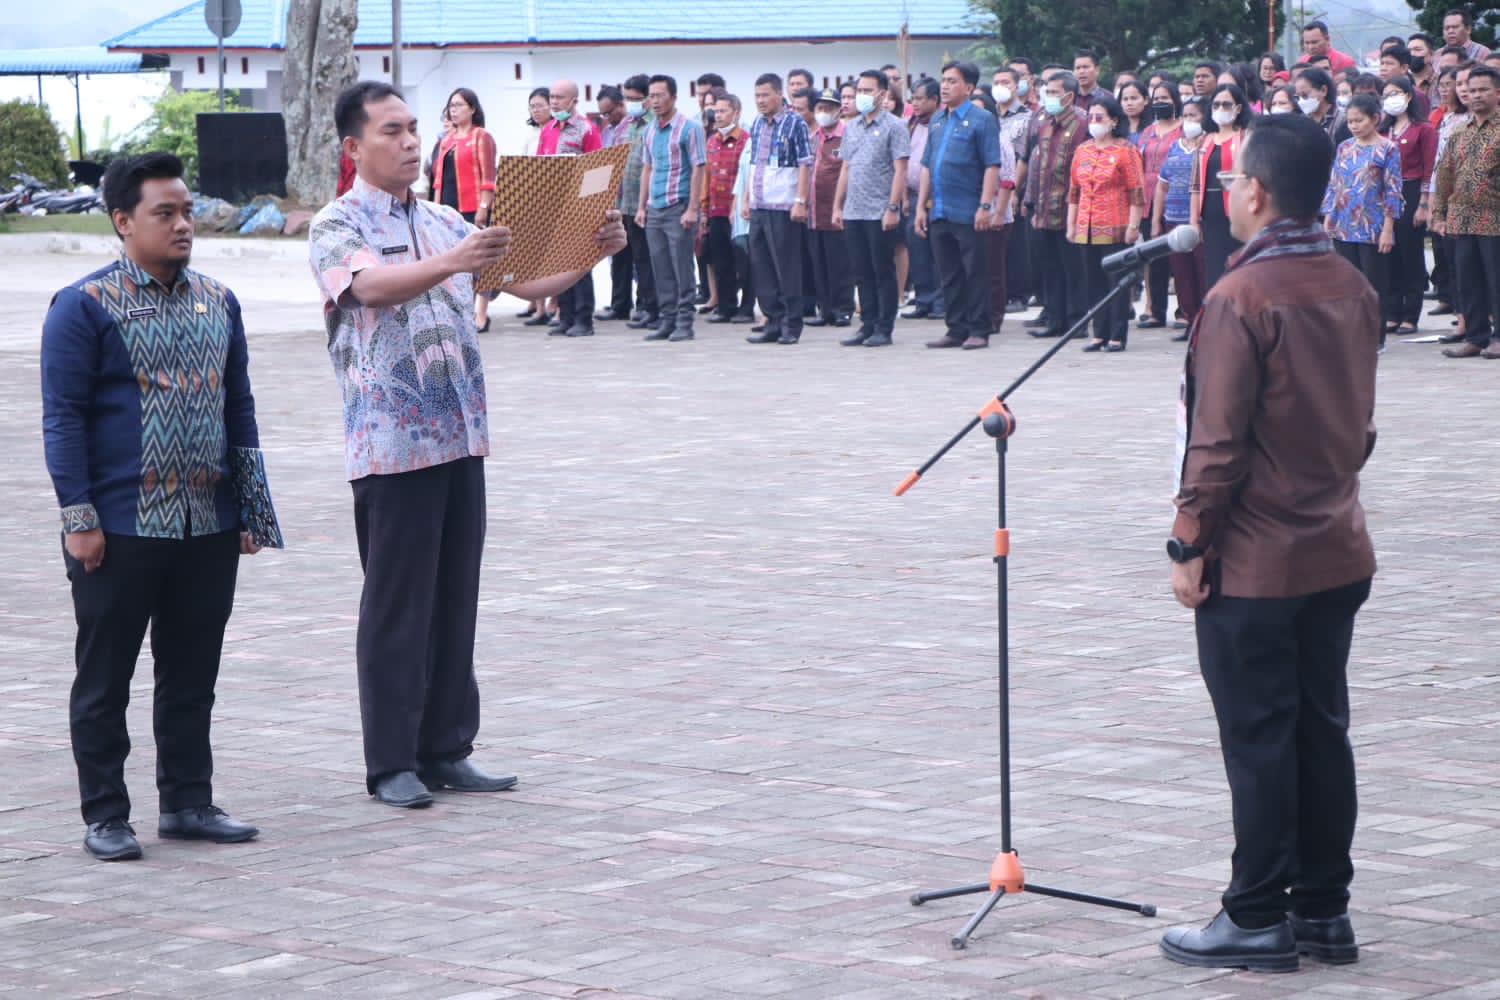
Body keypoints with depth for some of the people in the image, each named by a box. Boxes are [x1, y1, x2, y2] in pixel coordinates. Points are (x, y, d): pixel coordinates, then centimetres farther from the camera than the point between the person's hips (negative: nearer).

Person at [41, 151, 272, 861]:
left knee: (193, 675, 12)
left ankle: (188, 802, 22)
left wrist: (250, 505, 12)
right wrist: (79, 516, -12)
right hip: (120, 531, -5)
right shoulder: (84, 307, -5)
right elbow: (63, 417, -7)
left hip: (209, 529, 5)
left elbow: (240, 408, 18)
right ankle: (105, 817, 11)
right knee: (104, 679, 3)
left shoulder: (218, 304, 12)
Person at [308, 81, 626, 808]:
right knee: (397, 607, -2)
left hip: (461, 439, 6)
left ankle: (445, 750, 16)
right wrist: (452, 263, -44)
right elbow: (371, 286, -26)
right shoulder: (338, 227, -5)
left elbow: (526, 281, 14)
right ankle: (392, 764, 4)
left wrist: (590, 252, -5)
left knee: (455, 603, 9)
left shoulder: (443, 223, 17)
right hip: (392, 442, -6)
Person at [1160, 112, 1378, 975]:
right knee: (1323, 731, 12)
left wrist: (1191, 544, -10)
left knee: (1258, 739, 0)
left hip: (1254, 562, -7)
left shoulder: (1243, 298, -17)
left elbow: (1218, 441, -18)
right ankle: (1324, 911, 18)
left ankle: (1259, 920, 6)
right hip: (1338, 552, 7)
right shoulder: (1354, 289, 6)